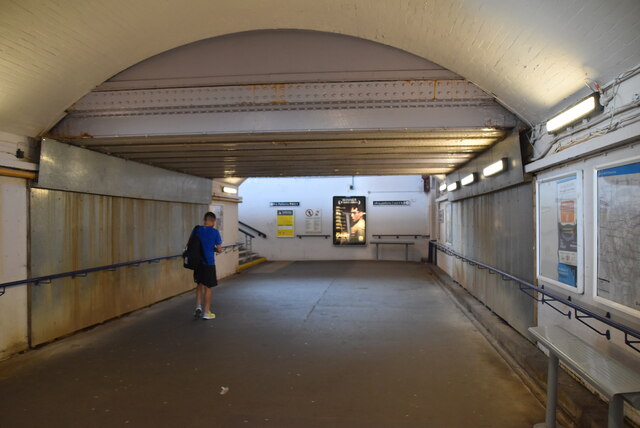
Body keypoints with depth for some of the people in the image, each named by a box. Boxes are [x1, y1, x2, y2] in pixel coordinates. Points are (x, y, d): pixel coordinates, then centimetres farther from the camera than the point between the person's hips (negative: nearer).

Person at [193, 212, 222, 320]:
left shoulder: (196, 230, 1)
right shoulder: (214, 232, -10)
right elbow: (219, 250, -7)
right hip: (209, 263, -4)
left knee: (199, 284, 21)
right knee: (208, 287, 6)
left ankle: (198, 307, 12)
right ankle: (206, 313, 14)